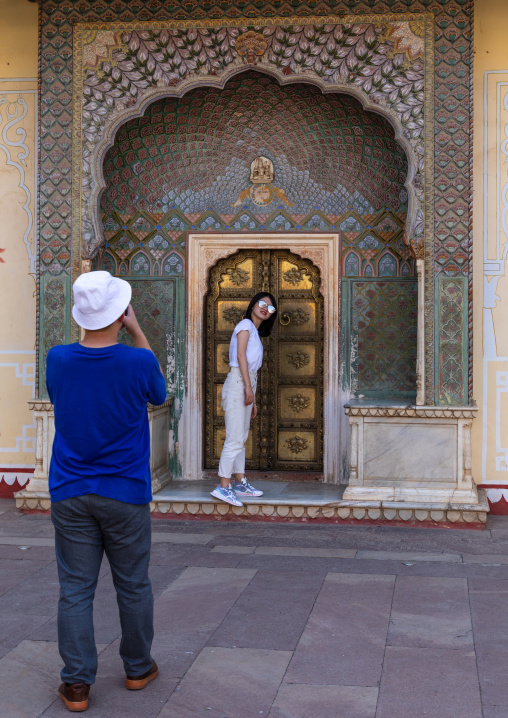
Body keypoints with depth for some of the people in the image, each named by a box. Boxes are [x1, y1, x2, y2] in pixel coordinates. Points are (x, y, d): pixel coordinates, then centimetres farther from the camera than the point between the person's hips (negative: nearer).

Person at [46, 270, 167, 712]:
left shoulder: (58, 360, -7)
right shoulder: (138, 363, -15)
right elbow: (159, 392, 8)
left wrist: (94, 331, 13)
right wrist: (137, 333, 5)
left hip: (70, 495, 2)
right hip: (125, 495, -2)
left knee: (75, 590, 7)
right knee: (133, 586, 14)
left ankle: (76, 685, 11)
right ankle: (138, 668, 29)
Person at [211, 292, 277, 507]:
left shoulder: (255, 332, 24)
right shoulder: (246, 324, -2)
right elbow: (240, 355, -13)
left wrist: (253, 401, 19)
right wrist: (248, 386, -20)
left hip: (247, 384, 9)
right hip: (238, 382, -9)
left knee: (241, 438, 11)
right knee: (235, 438, -13)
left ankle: (239, 482, 16)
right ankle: (223, 486, -13)